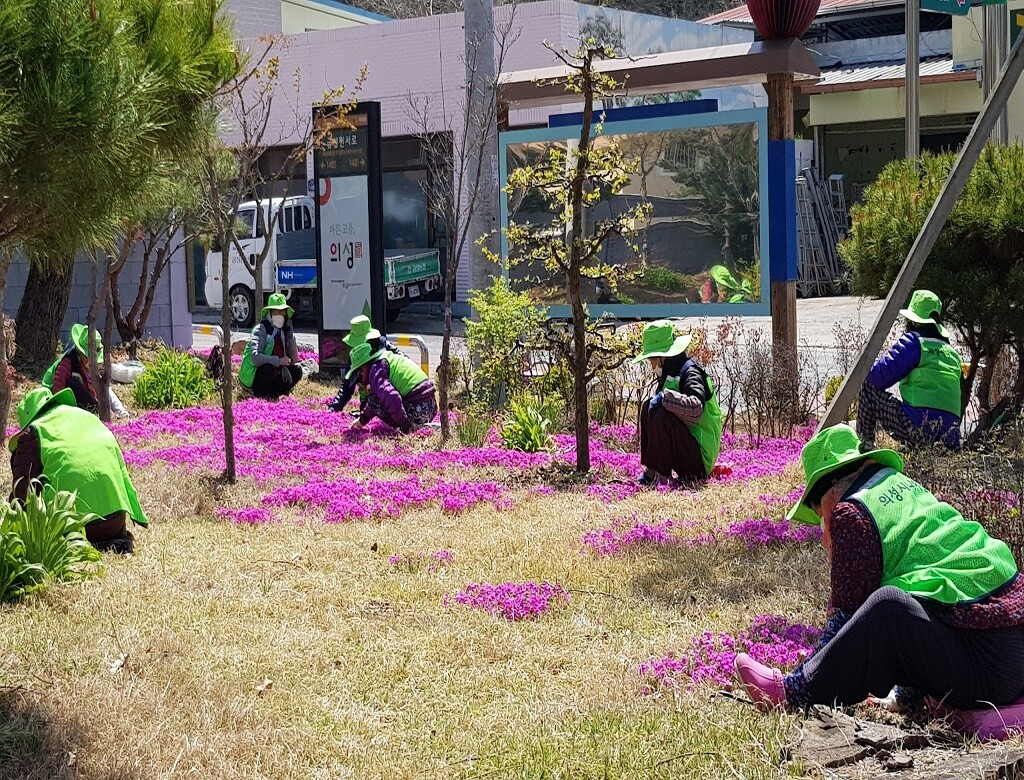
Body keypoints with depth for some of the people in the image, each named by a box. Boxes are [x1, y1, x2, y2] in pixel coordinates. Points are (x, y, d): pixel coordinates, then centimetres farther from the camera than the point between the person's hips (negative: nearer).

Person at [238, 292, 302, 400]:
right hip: (253, 378, -7)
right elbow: (256, 358, -30)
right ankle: (259, 396, -10)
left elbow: (294, 360, 2)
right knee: (269, 368, -35)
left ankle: (272, 394, 3)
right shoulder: (261, 329, -16)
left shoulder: (285, 330, 5)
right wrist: (278, 361, -34)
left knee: (297, 371, -6)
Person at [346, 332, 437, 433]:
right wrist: (362, 419, 41)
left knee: (373, 400, 0)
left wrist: (405, 427, -20)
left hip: (417, 412, -9)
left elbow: (391, 398, -26)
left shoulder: (376, 370, -9)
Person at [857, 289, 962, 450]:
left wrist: (866, 370, 18)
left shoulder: (912, 342, 1)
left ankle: (865, 443, 10)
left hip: (919, 427, -6)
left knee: (868, 386, 7)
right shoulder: (952, 352, 22)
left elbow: (880, 376, -4)